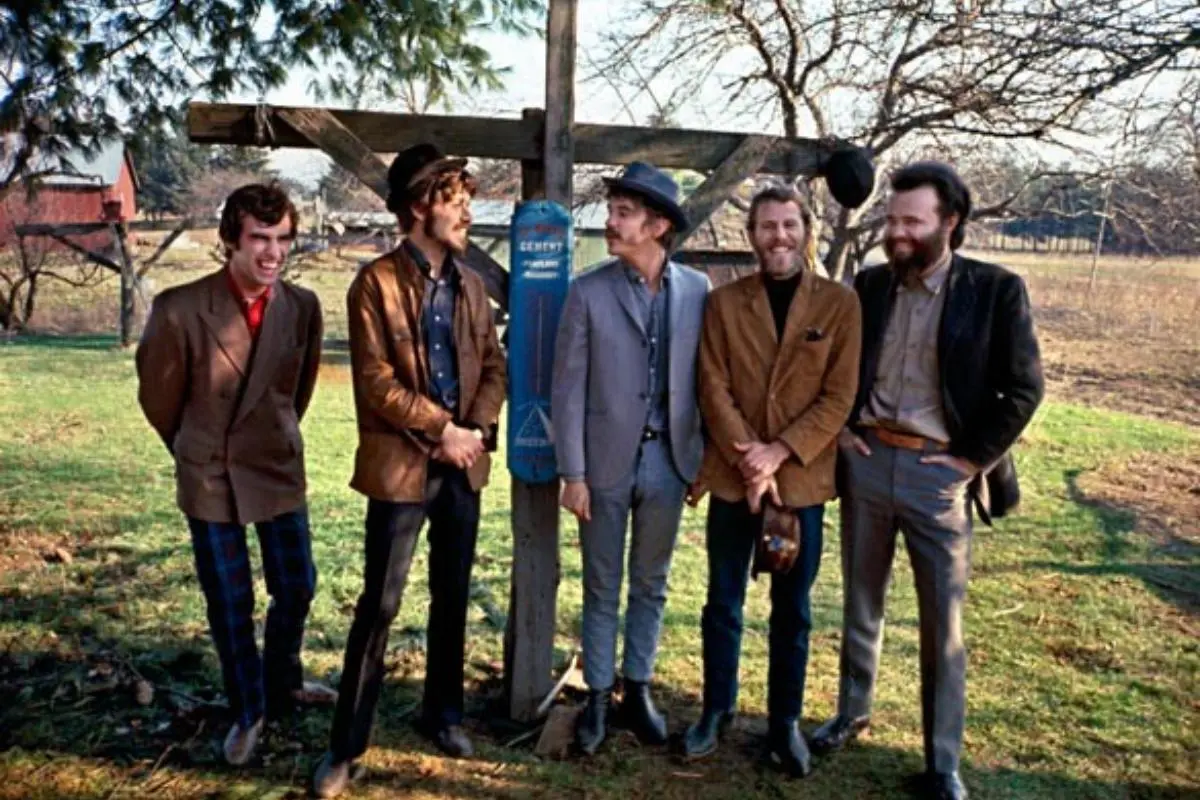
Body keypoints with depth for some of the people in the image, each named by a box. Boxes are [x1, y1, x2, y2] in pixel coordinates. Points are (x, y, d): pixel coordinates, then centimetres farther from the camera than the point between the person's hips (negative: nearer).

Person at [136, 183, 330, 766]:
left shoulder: (304, 307, -9)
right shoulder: (180, 309, -18)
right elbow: (158, 394, -2)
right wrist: (193, 452, 11)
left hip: (279, 468, 3)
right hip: (209, 476, -3)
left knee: (296, 588, 13)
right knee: (230, 604, 9)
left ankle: (282, 684, 40)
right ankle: (248, 712, 31)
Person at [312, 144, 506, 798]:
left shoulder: (469, 284, 10)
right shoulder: (376, 283, -7)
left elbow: (493, 364, 10)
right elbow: (376, 382, -13)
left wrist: (478, 428, -6)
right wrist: (441, 430, -14)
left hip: (462, 462, 5)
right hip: (402, 464, -5)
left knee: (453, 596, 14)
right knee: (380, 604, 1)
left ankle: (443, 713, 32)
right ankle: (346, 745, 14)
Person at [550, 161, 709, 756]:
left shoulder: (697, 289, -1)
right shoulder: (588, 292, -6)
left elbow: (703, 378, 3)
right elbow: (568, 389, -6)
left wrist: (703, 458, 3)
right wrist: (572, 473, -9)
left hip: (668, 460, 2)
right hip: (606, 461, -2)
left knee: (651, 586, 15)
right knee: (602, 589, 11)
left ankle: (637, 689, 32)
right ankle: (598, 695, 27)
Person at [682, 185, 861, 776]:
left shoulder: (840, 303, -1)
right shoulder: (724, 302, 2)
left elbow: (839, 397, -6)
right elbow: (714, 389, -3)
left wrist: (780, 453, -15)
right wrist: (749, 459, -14)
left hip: (802, 478, -1)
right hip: (732, 475, 1)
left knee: (793, 609, 11)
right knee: (723, 602, 12)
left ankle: (785, 721, 28)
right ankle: (717, 709, 30)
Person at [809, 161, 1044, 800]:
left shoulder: (995, 290, -6)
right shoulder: (869, 284, 3)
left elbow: (1023, 389, -5)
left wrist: (972, 459, -8)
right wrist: (837, 428, 4)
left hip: (937, 473, -3)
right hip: (865, 461, 3)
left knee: (943, 624, 6)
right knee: (860, 604, 16)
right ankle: (852, 713, 35)